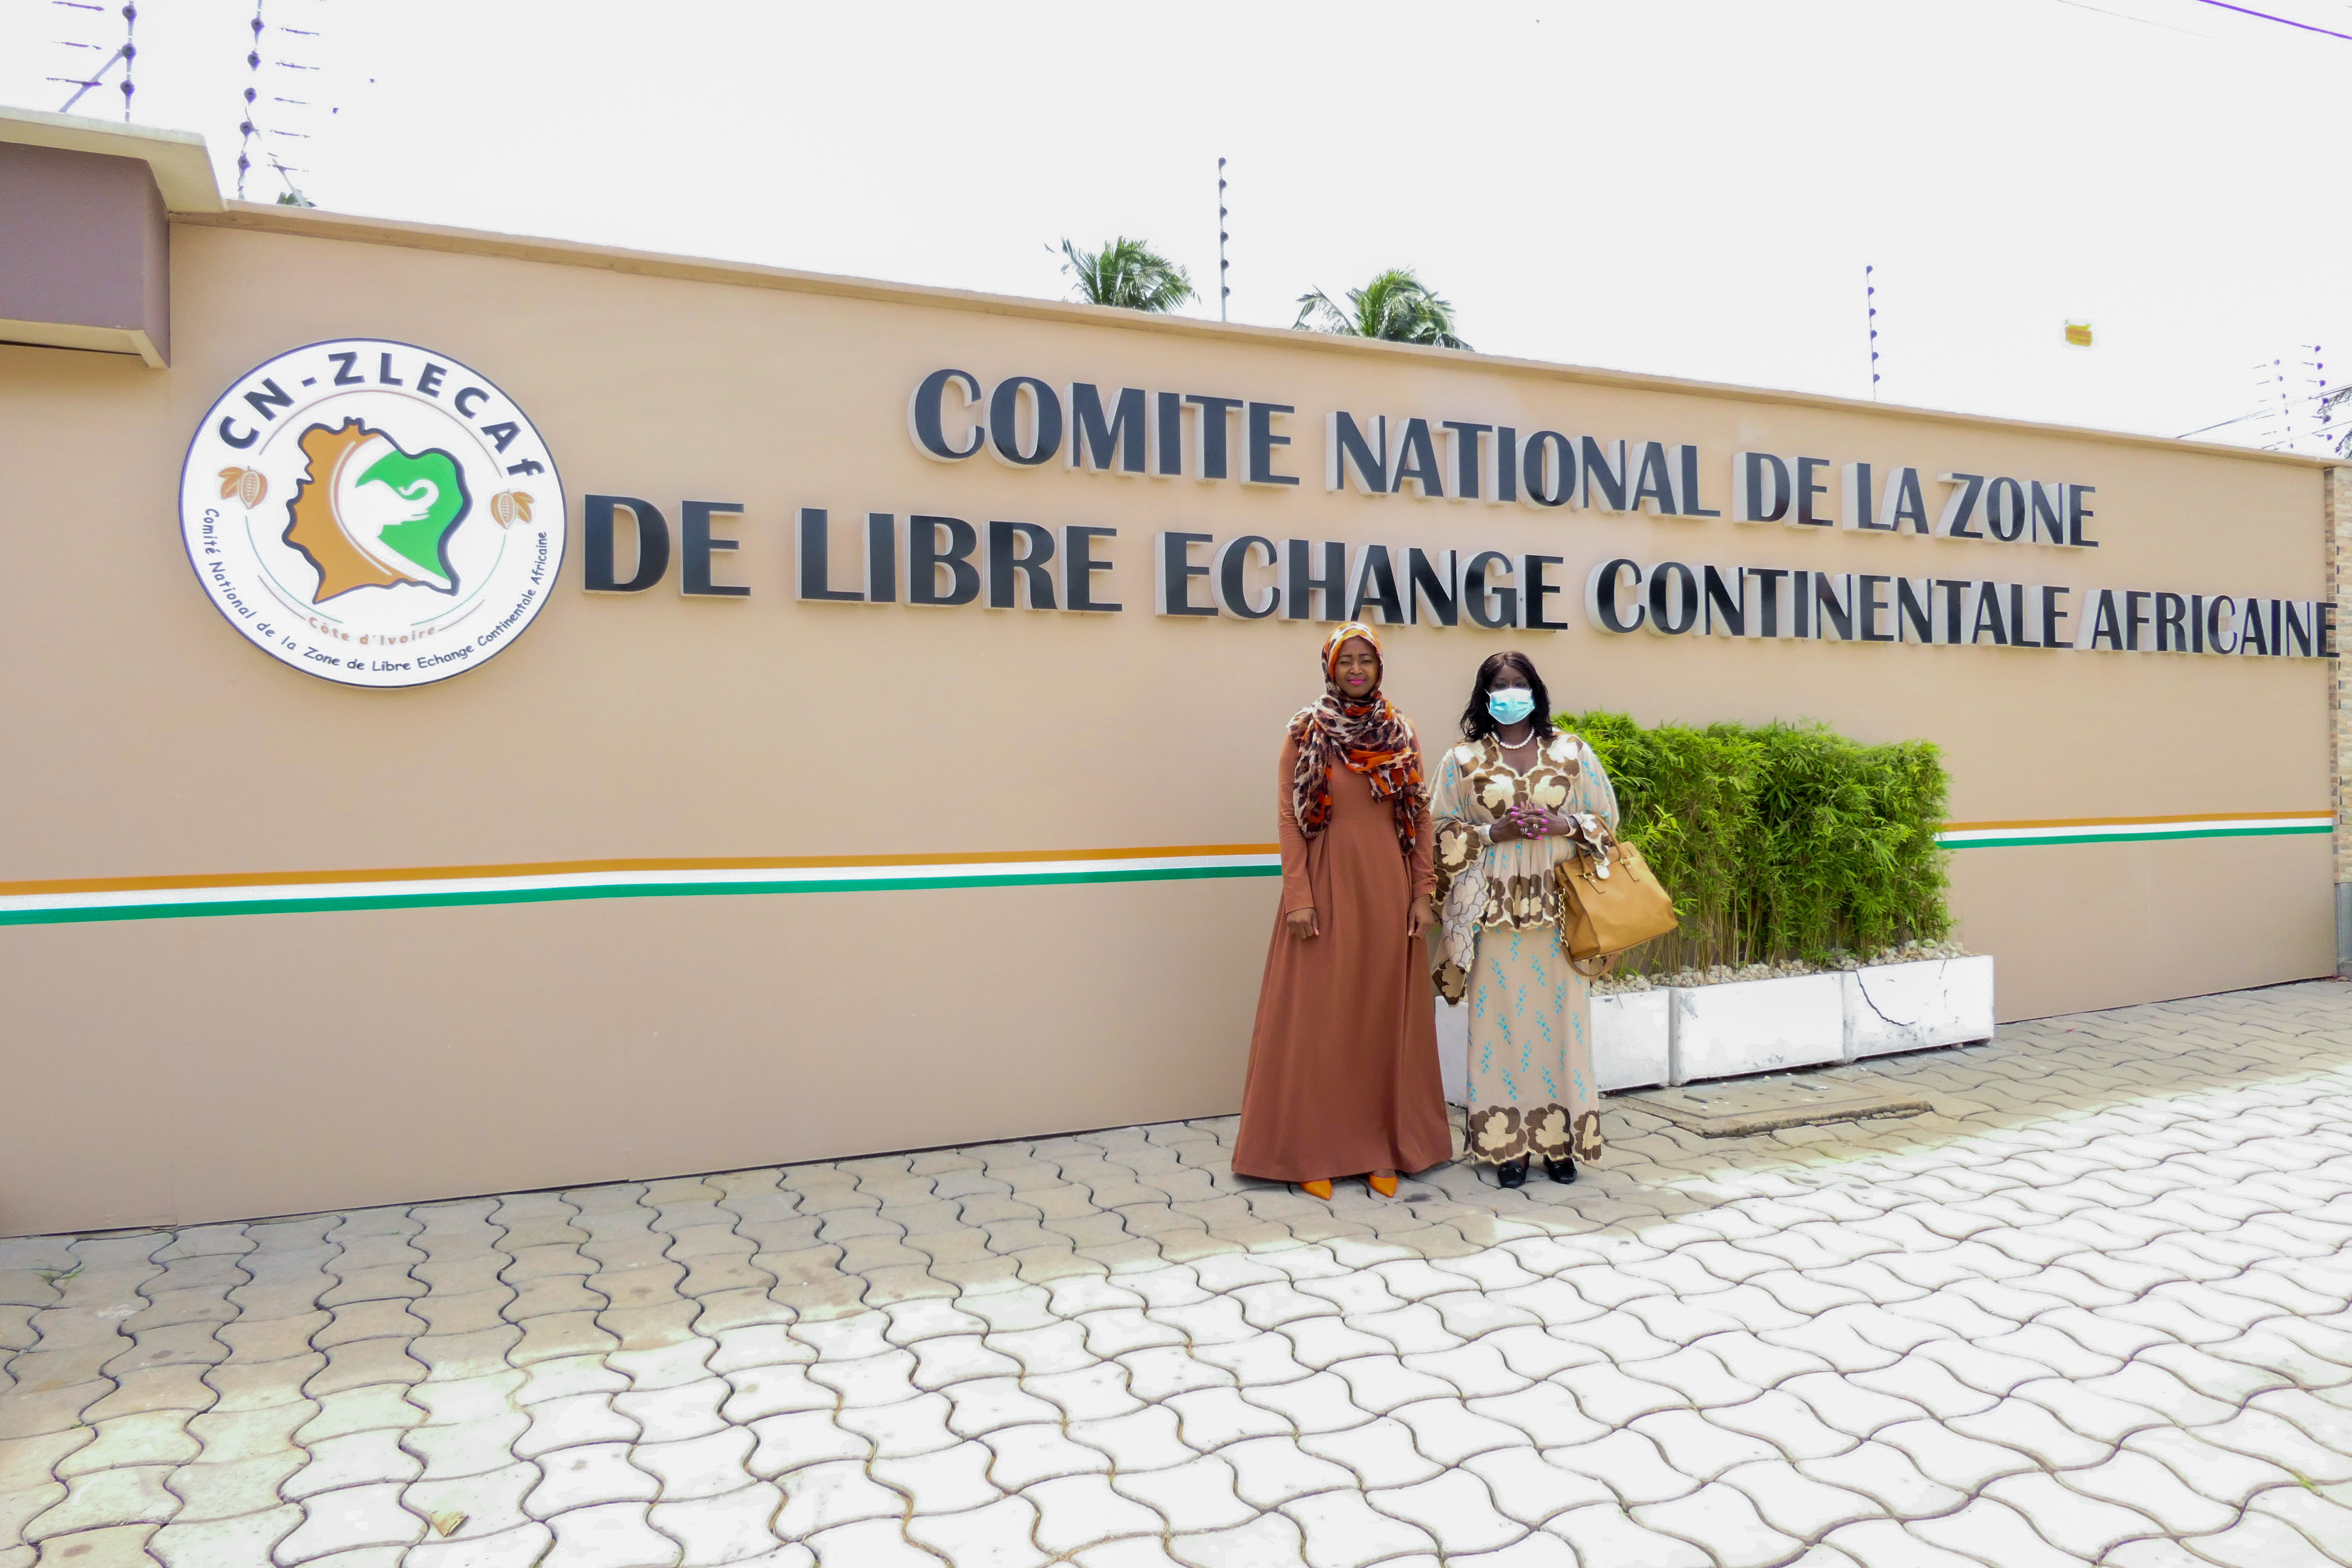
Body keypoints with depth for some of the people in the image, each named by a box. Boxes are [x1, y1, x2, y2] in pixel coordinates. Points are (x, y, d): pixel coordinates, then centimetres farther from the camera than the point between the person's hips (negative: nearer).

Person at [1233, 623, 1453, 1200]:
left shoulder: (1402, 734, 8)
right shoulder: (1305, 733, 0)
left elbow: (1421, 818, 8)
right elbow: (1289, 817, -3)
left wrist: (1422, 892, 1)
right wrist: (1299, 897, -11)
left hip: (1388, 892, 3)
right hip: (1326, 889, -2)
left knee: (1386, 1015, 7)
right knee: (1318, 1017, 1)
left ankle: (1383, 1149, 17)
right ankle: (1313, 1153, 10)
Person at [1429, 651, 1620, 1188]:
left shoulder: (1572, 752, 8)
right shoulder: (1462, 760, 5)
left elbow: (1607, 817, 11)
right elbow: (1443, 833, 4)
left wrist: (1563, 824, -8)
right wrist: (1495, 832, -11)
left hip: (1559, 905, 1)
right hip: (1495, 911, -1)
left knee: (1559, 1013, 1)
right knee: (1501, 1016, -1)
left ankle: (1562, 1139, 12)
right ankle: (1507, 1143, 8)